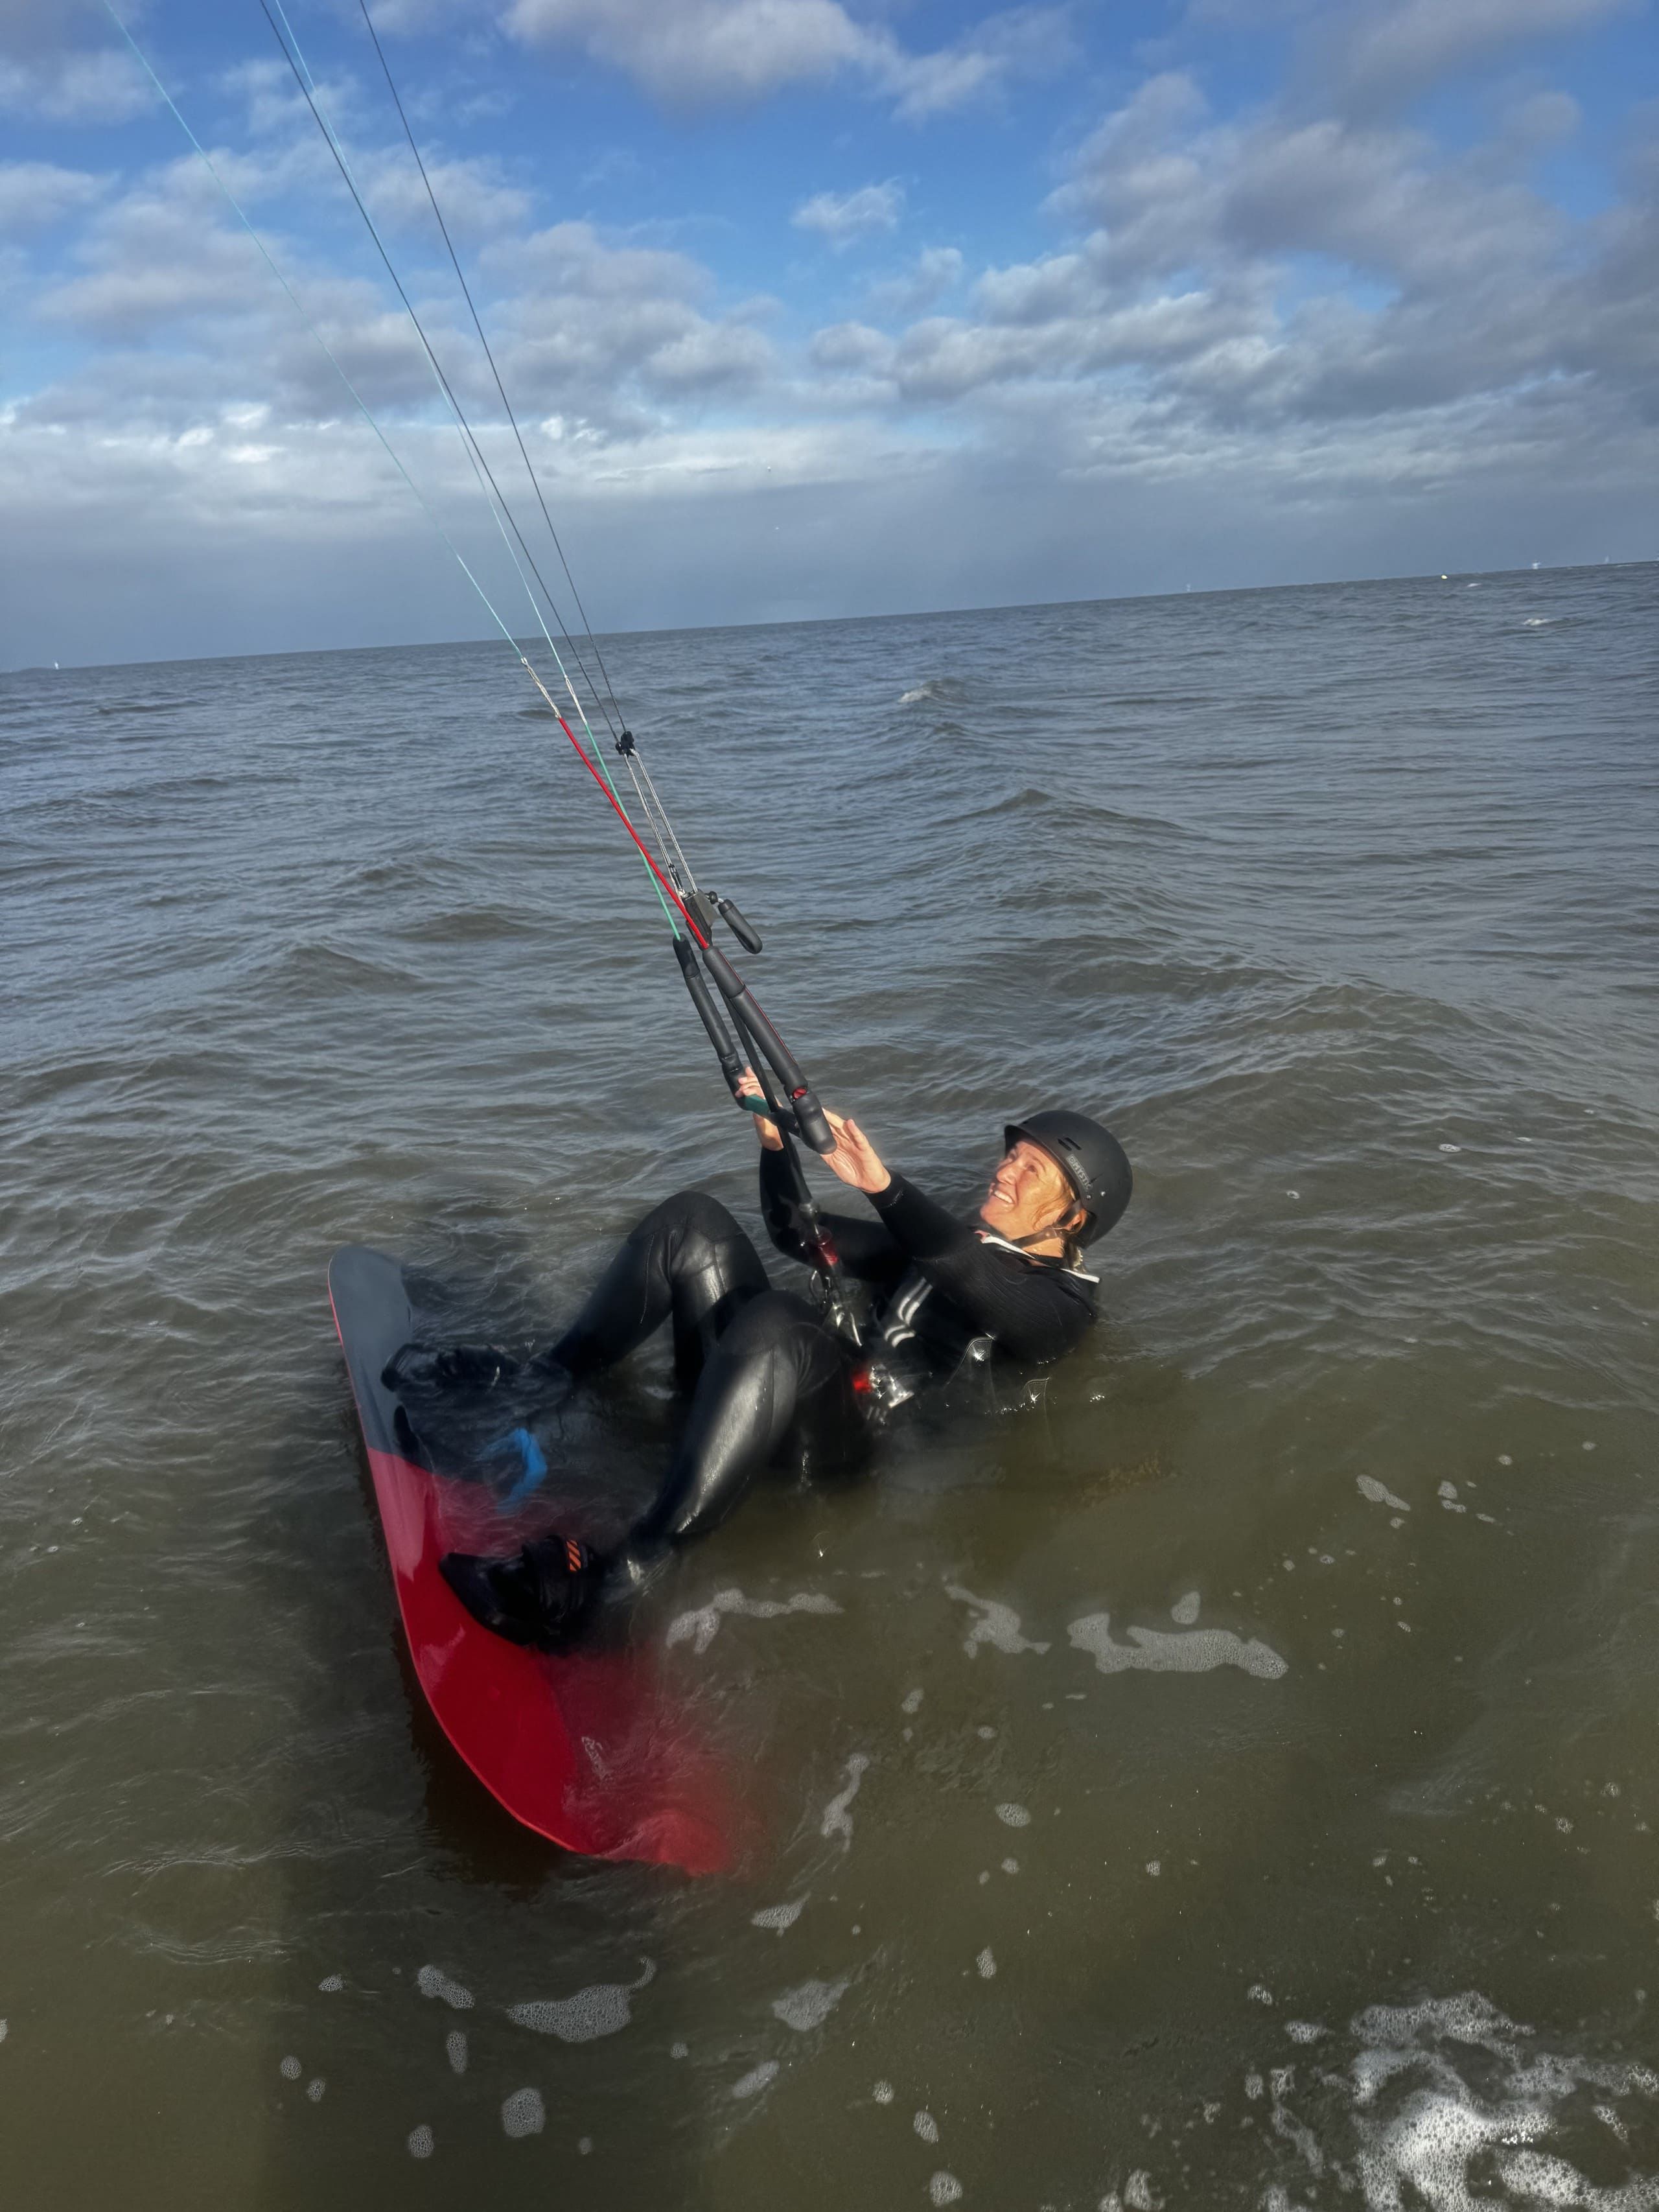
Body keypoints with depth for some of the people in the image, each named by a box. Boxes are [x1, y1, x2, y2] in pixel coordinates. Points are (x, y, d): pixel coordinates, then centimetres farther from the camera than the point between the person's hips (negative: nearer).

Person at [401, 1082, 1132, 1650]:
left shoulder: (1062, 1301, 6)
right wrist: (777, 1142, 6)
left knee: (777, 1321, -39)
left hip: (854, 1430, -7)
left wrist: (884, 1185, -32)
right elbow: (804, 1236, 23)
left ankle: (625, 1571, -46)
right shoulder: (951, 1239, 29)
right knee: (692, 1219, -6)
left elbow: (978, 1282, -18)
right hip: (776, 1380, 8)